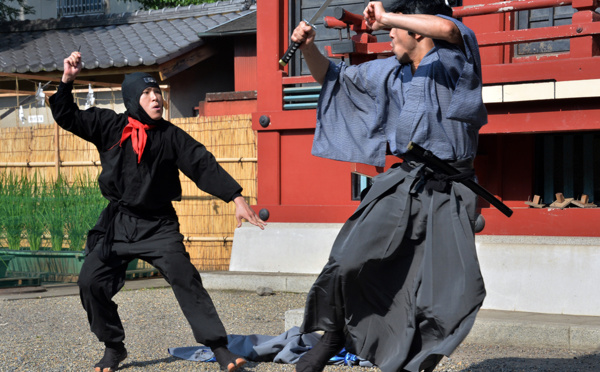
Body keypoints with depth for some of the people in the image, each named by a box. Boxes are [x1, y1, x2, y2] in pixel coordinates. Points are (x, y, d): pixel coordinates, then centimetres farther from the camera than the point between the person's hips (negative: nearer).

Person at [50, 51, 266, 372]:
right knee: (90, 282, -5)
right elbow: (68, 117, 6)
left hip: (159, 225, -2)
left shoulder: (171, 136, -2)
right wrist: (67, 81, -10)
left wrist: (236, 198, -12)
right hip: (117, 224, 2)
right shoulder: (110, 126, 2)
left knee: (186, 280, -16)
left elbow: (204, 166, -5)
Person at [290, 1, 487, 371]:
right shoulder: (389, 73, 17)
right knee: (348, 262, -15)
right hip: (401, 187, 4)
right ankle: (335, 335, 9)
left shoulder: (453, 57, -1)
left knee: (453, 296, -5)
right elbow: (334, 77, 26)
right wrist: (309, 48, 8)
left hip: (449, 195, -4)